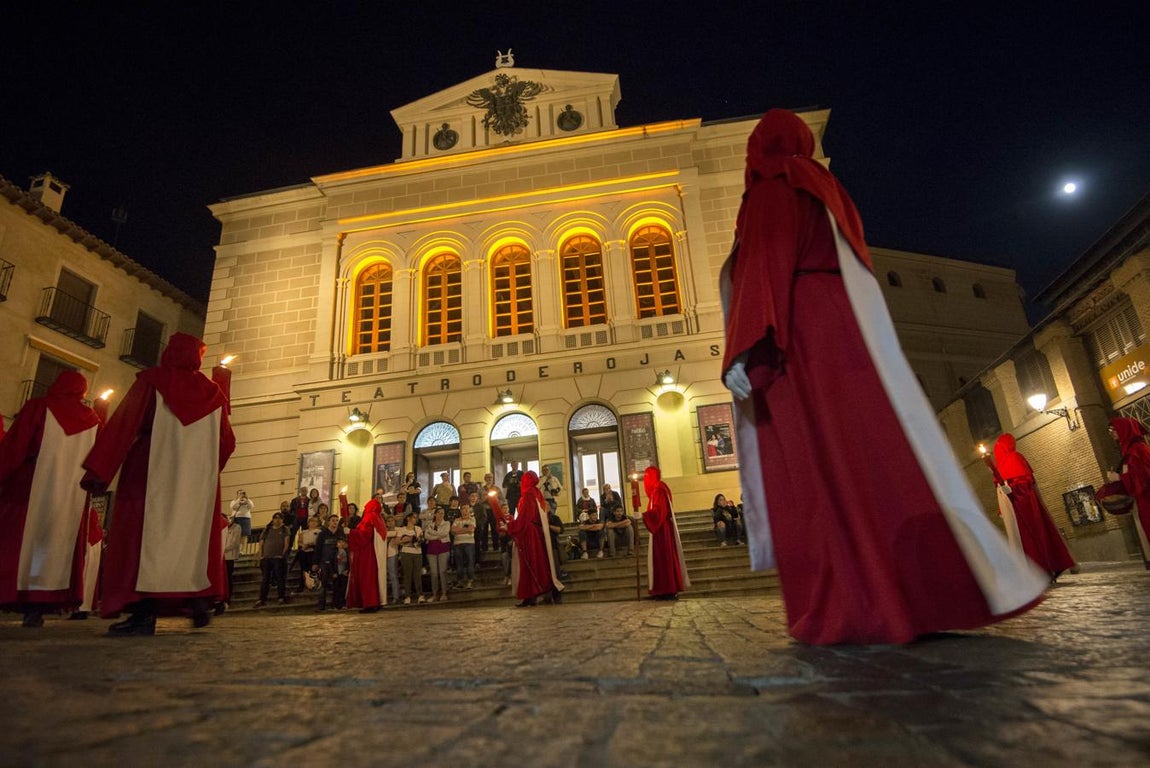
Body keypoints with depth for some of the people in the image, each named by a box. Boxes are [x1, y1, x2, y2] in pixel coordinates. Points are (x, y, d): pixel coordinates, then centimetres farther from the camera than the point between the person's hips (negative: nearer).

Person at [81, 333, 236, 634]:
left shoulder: (152, 381, -1)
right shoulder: (212, 392, 8)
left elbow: (123, 424, -10)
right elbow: (227, 442, 8)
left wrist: (99, 470, -11)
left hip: (151, 474, -3)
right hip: (198, 482, 3)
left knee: (144, 534, -3)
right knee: (194, 536, 11)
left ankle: (144, 612, -9)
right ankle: (200, 600, 5)